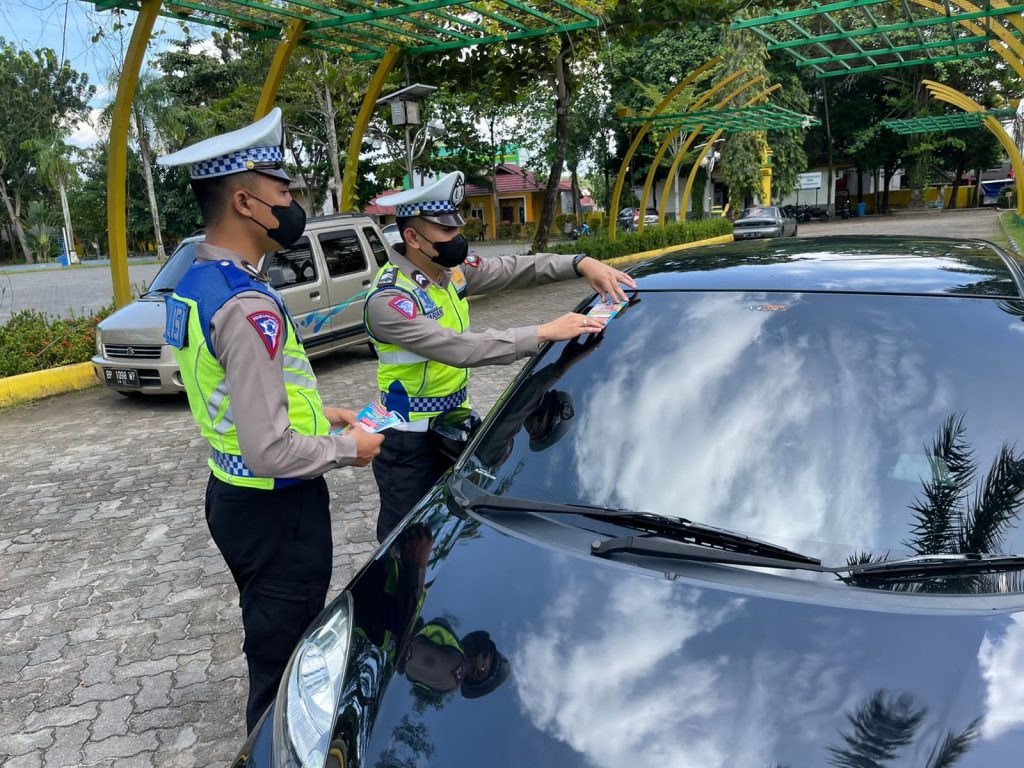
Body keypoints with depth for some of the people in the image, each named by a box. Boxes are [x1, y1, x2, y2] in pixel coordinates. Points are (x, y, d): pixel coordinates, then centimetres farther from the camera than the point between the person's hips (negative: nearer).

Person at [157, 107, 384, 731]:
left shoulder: (195, 284, 4)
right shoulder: (248, 306, -27)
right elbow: (271, 452, -28)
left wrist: (315, 411, 11)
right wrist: (348, 449, -12)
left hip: (233, 495, 10)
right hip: (277, 512, -10)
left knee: (271, 647, 29)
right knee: (283, 663, 9)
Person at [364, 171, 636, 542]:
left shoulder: (454, 269, -2)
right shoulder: (387, 299, -25)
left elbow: (514, 268, 0)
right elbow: (458, 348, -34)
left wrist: (580, 263, -17)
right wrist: (544, 333, -36)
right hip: (411, 437, -7)